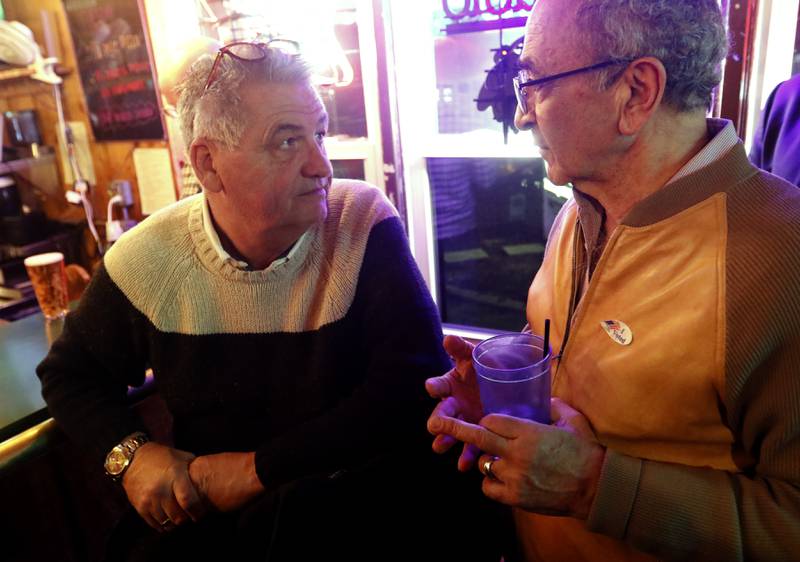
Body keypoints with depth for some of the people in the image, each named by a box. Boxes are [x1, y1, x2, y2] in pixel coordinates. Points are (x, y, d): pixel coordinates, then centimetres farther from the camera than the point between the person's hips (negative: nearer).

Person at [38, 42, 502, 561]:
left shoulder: (365, 224, -14)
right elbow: (70, 373, 11)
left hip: (358, 500, -2)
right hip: (200, 510, 3)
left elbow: (417, 386, -19)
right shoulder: (146, 259, -6)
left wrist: (262, 468, -16)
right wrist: (130, 452, -8)